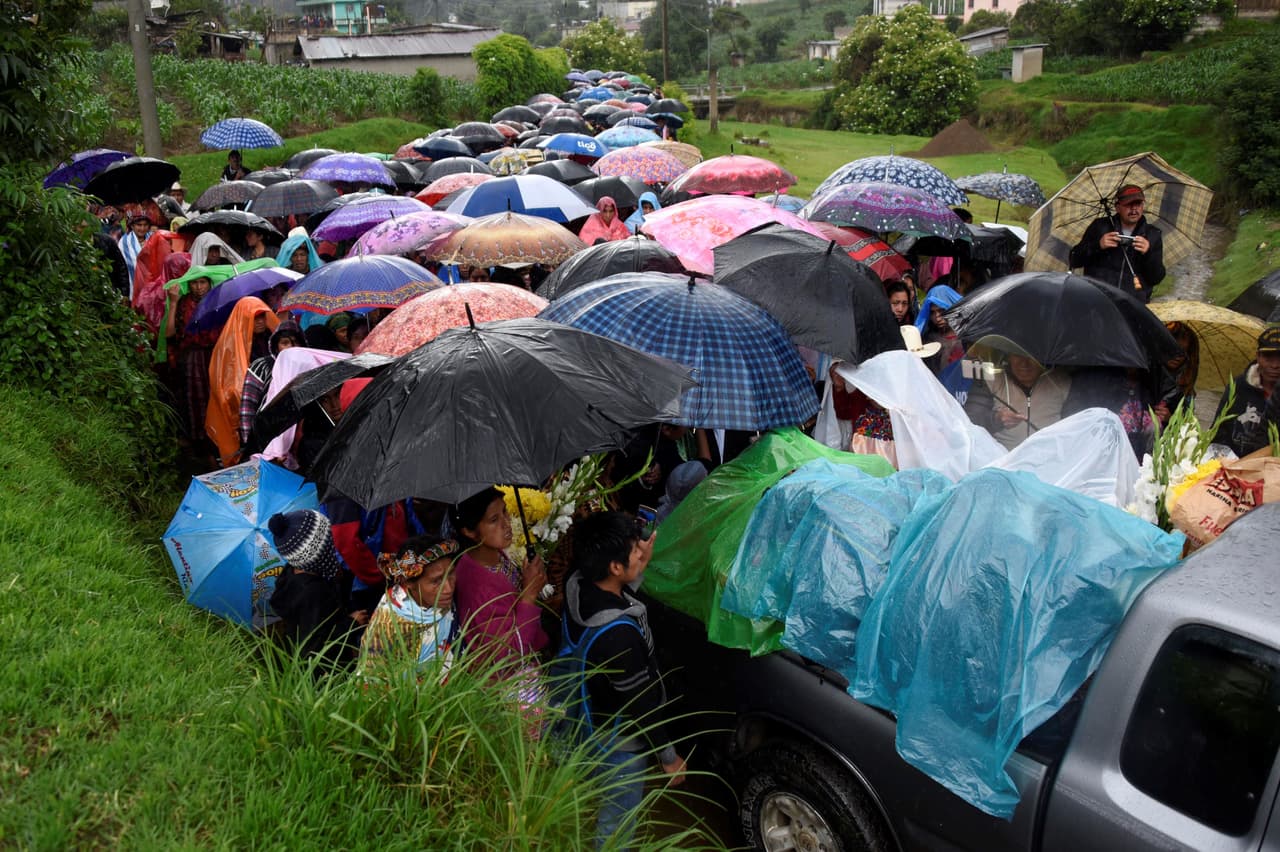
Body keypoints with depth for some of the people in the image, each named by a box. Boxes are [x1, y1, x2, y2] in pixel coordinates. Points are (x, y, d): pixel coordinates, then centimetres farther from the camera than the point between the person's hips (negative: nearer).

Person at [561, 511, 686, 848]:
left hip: (591, 722, 8)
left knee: (603, 805, 34)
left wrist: (643, 565, -6)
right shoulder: (618, 634, -40)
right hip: (619, 741, -8)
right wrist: (668, 756, -12)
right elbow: (641, 704, -27)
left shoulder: (578, 587, -18)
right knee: (617, 820, 18)